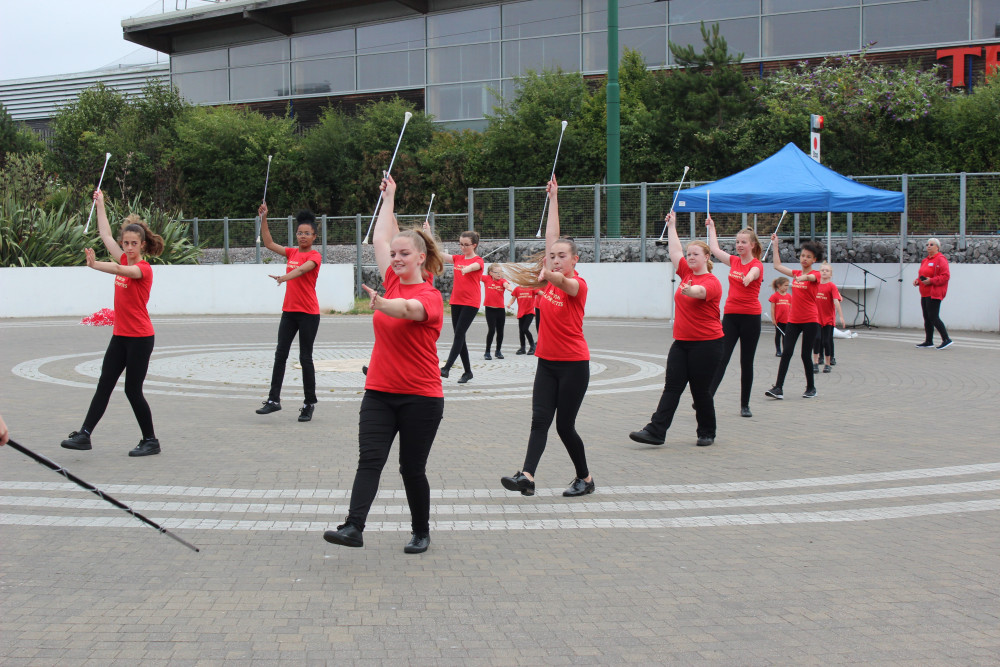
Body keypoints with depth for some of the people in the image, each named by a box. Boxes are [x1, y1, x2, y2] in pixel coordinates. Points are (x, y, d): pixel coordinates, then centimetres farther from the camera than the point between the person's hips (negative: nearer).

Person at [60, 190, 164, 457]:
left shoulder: (144, 269, -14)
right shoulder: (125, 260, 8)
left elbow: (120, 270, -35)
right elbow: (105, 234, 17)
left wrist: (95, 264, -52)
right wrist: (100, 204, 21)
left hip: (140, 338, -7)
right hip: (120, 335, 7)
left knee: (133, 390, -3)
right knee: (104, 385, 6)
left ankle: (151, 441, 8)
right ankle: (84, 434, 8)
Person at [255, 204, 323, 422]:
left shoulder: (315, 256, -8)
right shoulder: (292, 252, 11)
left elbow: (302, 269, -27)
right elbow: (269, 243, 13)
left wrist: (285, 277, -46)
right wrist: (263, 218, 5)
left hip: (308, 313, -6)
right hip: (289, 311, 6)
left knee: (305, 358, -2)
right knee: (280, 354, 4)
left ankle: (310, 403, 7)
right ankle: (274, 399, 8)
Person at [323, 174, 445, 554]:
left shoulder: (430, 297, -11)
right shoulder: (394, 282, 9)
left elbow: (407, 308, -34)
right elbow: (380, 240, 19)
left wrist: (382, 305, -55)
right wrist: (389, 197, 25)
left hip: (421, 397, -5)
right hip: (379, 392, 5)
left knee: (412, 468, 3)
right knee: (369, 458, -9)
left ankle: (421, 532, 20)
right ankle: (353, 527, -19)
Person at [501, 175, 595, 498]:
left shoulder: (577, 284, -11)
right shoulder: (550, 278, 6)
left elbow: (563, 282, -36)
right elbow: (552, 236, 8)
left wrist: (547, 277, -58)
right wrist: (553, 198, 12)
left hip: (573, 364, -6)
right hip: (547, 361, 6)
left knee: (565, 425, -1)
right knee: (540, 418, -7)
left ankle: (585, 477, 18)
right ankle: (527, 476, -19)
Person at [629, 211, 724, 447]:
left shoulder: (712, 282, -12)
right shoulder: (687, 274, 10)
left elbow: (700, 291, -35)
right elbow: (675, 251, 19)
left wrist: (689, 290, -56)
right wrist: (672, 226, 23)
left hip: (707, 344, -7)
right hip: (682, 342, 7)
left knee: (700, 390, 1)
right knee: (672, 386, 0)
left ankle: (707, 433, 18)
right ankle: (655, 431, -6)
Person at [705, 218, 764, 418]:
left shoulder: (757, 265, -6)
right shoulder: (734, 261, 10)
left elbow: (752, 273, -30)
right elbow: (715, 249, 23)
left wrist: (749, 277, -52)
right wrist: (711, 227, 31)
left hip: (750, 317, -4)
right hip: (730, 315, 4)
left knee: (746, 362, 5)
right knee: (721, 358, -8)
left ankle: (745, 405, 14)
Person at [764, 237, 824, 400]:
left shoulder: (816, 274, -5)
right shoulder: (796, 273, 12)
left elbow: (810, 277, -29)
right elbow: (777, 266, 17)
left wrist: (804, 277, -52)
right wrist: (775, 245, 14)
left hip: (810, 321, -4)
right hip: (793, 320, 4)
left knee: (806, 355, -1)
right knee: (786, 352, -7)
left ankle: (811, 388, 16)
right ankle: (778, 388, -13)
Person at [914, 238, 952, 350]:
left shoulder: (940, 260, -9)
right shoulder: (925, 260, 18)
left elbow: (946, 276, -17)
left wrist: (931, 281, -22)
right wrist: (917, 280, 7)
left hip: (934, 294, -9)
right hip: (925, 294, 9)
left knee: (933, 317, -12)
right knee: (927, 318, 11)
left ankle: (946, 339, -8)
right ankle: (928, 341, 17)